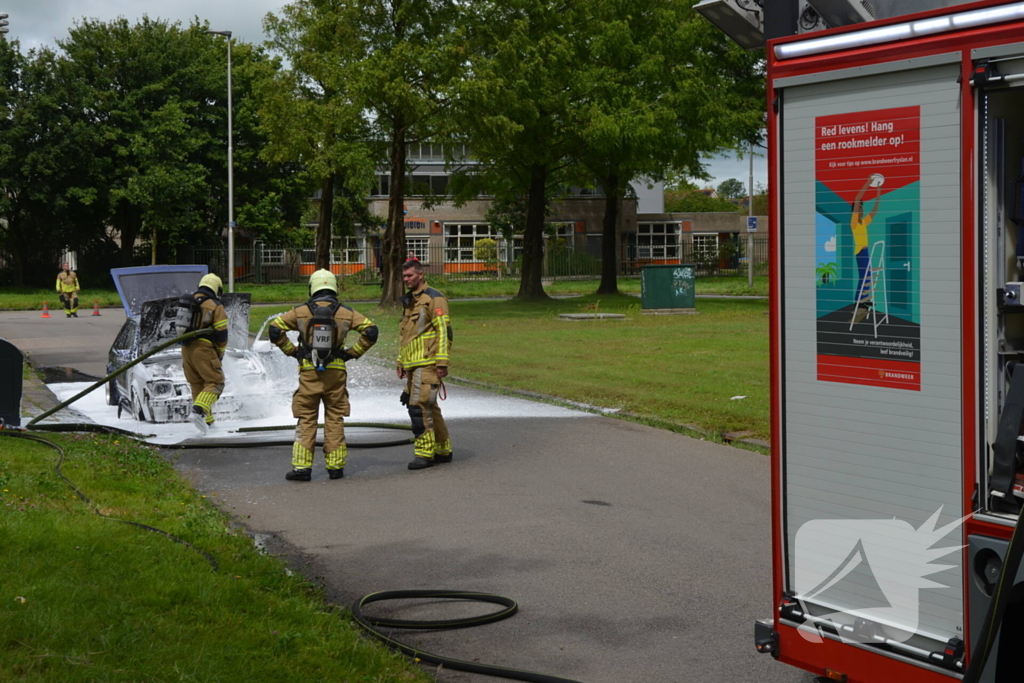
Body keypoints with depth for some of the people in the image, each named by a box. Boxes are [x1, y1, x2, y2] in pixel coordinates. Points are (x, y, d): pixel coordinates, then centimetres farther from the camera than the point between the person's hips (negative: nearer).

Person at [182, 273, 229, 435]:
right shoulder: (215, 306, -5)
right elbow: (221, 333, -8)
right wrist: (220, 353, 6)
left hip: (186, 349, 7)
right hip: (204, 349, -7)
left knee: (197, 384, 15)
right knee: (215, 382, -3)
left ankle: (206, 420, 16)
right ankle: (198, 411, -23)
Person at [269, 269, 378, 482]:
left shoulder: (301, 312, 0)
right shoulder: (345, 313, 1)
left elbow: (275, 330, -3)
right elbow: (371, 331, -3)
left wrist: (291, 350, 7)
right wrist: (353, 352, 6)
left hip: (309, 372, -1)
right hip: (336, 372, 1)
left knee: (306, 420, 5)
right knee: (335, 419, 9)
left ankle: (301, 467, 0)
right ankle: (335, 466, 10)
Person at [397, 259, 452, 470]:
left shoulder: (434, 298, -8)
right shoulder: (408, 301, 19)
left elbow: (445, 331, -14)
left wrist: (442, 362, -19)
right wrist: (401, 362, 23)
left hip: (428, 364, -9)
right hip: (413, 364, 9)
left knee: (419, 405, -14)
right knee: (428, 407, 12)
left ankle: (424, 452, -9)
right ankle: (443, 450, 20)